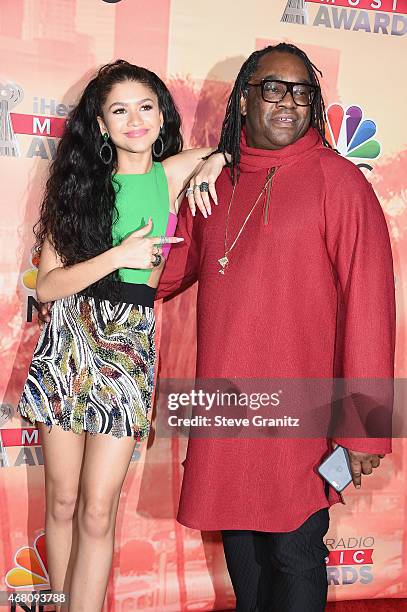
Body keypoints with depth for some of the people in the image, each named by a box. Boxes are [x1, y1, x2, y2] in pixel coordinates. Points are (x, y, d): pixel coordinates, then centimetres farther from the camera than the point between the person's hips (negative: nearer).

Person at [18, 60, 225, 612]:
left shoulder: (174, 173, 2)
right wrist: (118, 256, -14)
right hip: (67, 343, 2)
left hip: (130, 347, -1)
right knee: (62, 503, 9)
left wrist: (210, 168, -1)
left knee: (97, 511, -2)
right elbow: (47, 286, -2)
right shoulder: (80, 181, 5)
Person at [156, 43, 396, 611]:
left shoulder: (338, 180, -11)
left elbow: (368, 301, -14)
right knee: (239, 533, 20)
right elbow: (175, 265, 19)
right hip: (223, 403, 6)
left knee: (294, 549, 7)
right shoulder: (214, 180, 7)